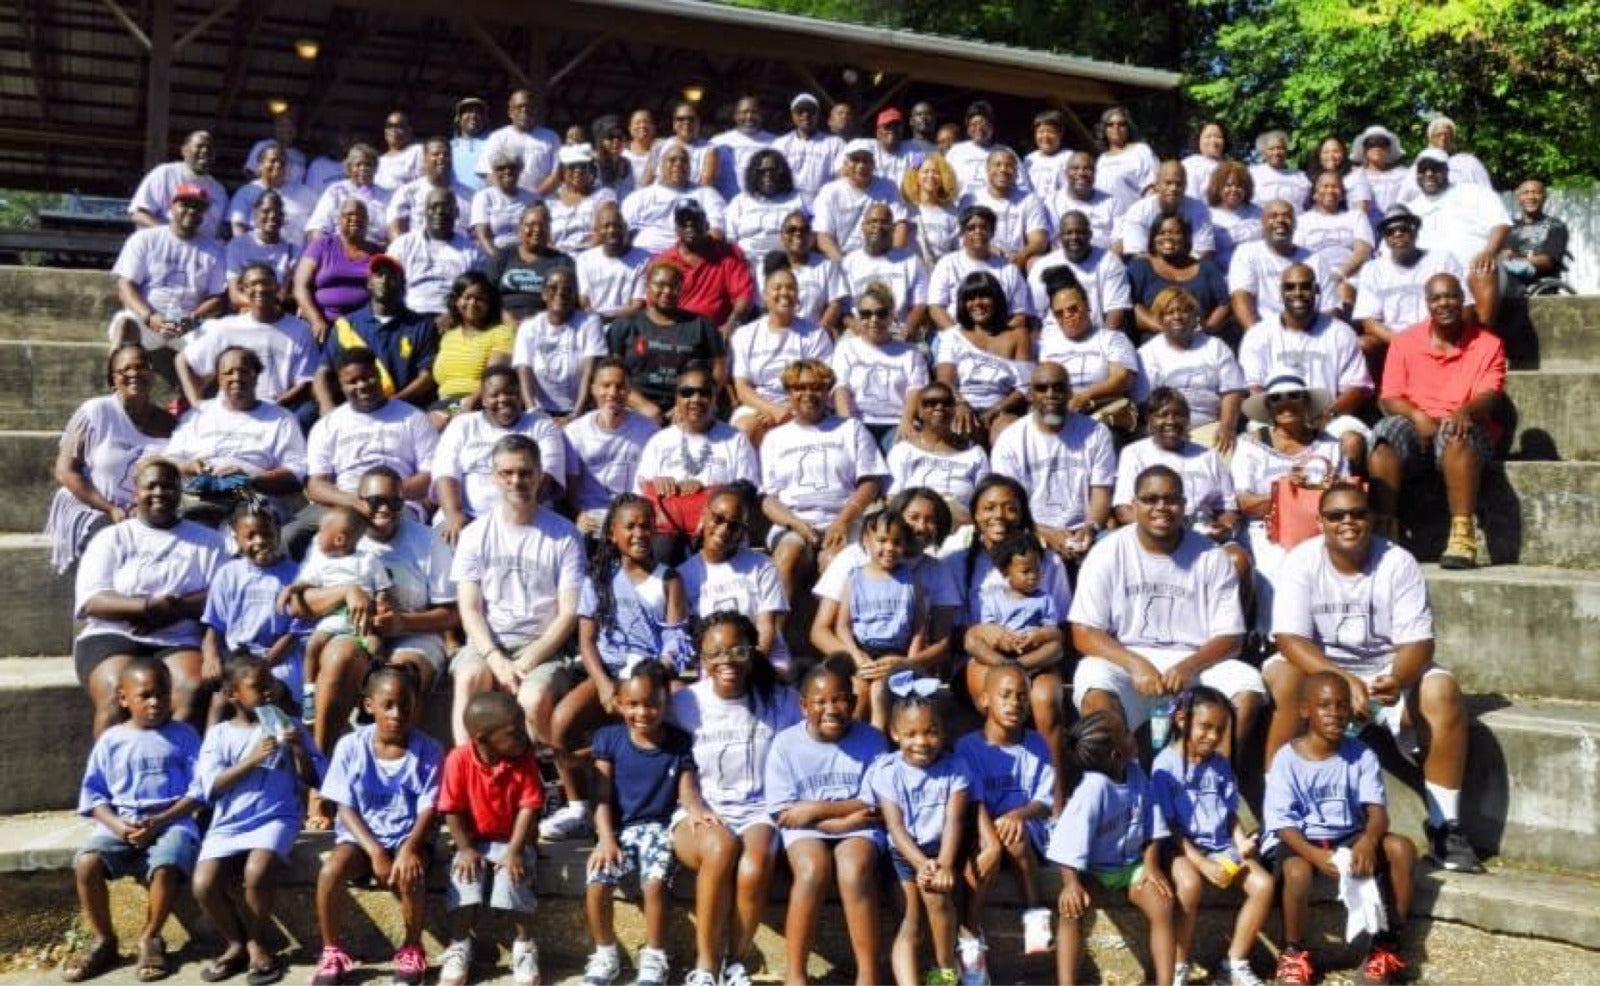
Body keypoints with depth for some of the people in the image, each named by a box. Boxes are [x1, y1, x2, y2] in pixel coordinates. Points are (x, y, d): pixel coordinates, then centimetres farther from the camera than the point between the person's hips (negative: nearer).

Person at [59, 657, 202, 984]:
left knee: (166, 867, -33)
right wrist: (118, 826, -12)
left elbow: (196, 792, 0)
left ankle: (150, 938, -4)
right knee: (86, 862, -26)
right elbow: (93, 795, 7)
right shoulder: (111, 740, 10)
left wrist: (159, 822, -14)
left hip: (171, 821, -2)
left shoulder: (183, 735, 5)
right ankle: (103, 941, -4)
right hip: (119, 824, 2)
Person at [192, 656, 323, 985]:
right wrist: (252, 760, -15)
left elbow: (313, 780, 7)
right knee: (204, 885, -21)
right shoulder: (219, 733, 7)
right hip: (229, 822, 1)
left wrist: (300, 751, -11)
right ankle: (237, 943, 7)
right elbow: (210, 786, -5)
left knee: (256, 872, -31)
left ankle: (257, 943, -4)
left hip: (275, 818, -1)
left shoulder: (287, 727, 9)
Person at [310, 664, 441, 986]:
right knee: (330, 871, -28)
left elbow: (429, 811, -10)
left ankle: (412, 949, -2)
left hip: (409, 836, -1)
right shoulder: (351, 746, -8)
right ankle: (332, 952, -5)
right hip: (361, 835, 1)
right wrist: (376, 852, -19)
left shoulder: (429, 751, -9)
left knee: (410, 877, -32)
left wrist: (408, 849, -29)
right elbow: (346, 808, -7)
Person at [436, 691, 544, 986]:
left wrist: (514, 851, -20)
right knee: (464, 877, -26)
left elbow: (528, 807, -12)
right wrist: (466, 849, -17)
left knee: (512, 877, -28)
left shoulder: (524, 759, -13)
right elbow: (452, 811, -10)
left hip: (513, 841, 0)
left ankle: (525, 946, -7)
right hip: (474, 841, 0)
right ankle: (459, 948, -6)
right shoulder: (459, 760, -16)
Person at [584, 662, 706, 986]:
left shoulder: (680, 742, 0)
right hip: (619, 827, 1)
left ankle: (654, 956, -4)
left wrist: (696, 809, -27)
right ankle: (605, 954, 3)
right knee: (596, 884, -21)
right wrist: (606, 838, -14)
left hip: (659, 826, -1)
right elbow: (603, 798, -1)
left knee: (655, 884, -27)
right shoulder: (608, 738, 0)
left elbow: (688, 789, -3)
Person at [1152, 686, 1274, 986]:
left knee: (1264, 884, -18)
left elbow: (1231, 813, 14)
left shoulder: (1221, 764, 9)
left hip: (1221, 845, 6)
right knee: (1189, 884, -37)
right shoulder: (1166, 764, -8)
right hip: (1182, 846, -5)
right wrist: (1203, 864, -19)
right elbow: (1169, 825, -11)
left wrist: (1241, 843, -9)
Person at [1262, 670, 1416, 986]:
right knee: (1297, 872, -36)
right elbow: (1283, 823, -15)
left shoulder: (1362, 755, -3)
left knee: (1401, 847, -22)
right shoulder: (1287, 759, -11)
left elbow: (1377, 810, -11)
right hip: (1299, 840, -3)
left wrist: (1368, 841, -35)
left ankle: (1386, 944, -10)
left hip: (1349, 837, 4)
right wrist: (1317, 855, -33)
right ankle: (1293, 953, -9)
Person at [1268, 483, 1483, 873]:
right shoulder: (1301, 562, -11)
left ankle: (1444, 827, -16)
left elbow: (1417, 641, -13)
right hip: (1318, 667, -1)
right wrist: (1342, 680, -35)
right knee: (1285, 681, -33)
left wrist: (1397, 680, -35)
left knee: (1443, 692, -25)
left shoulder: (1398, 563, -8)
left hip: (1387, 670, 1)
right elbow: (1290, 638, -20)